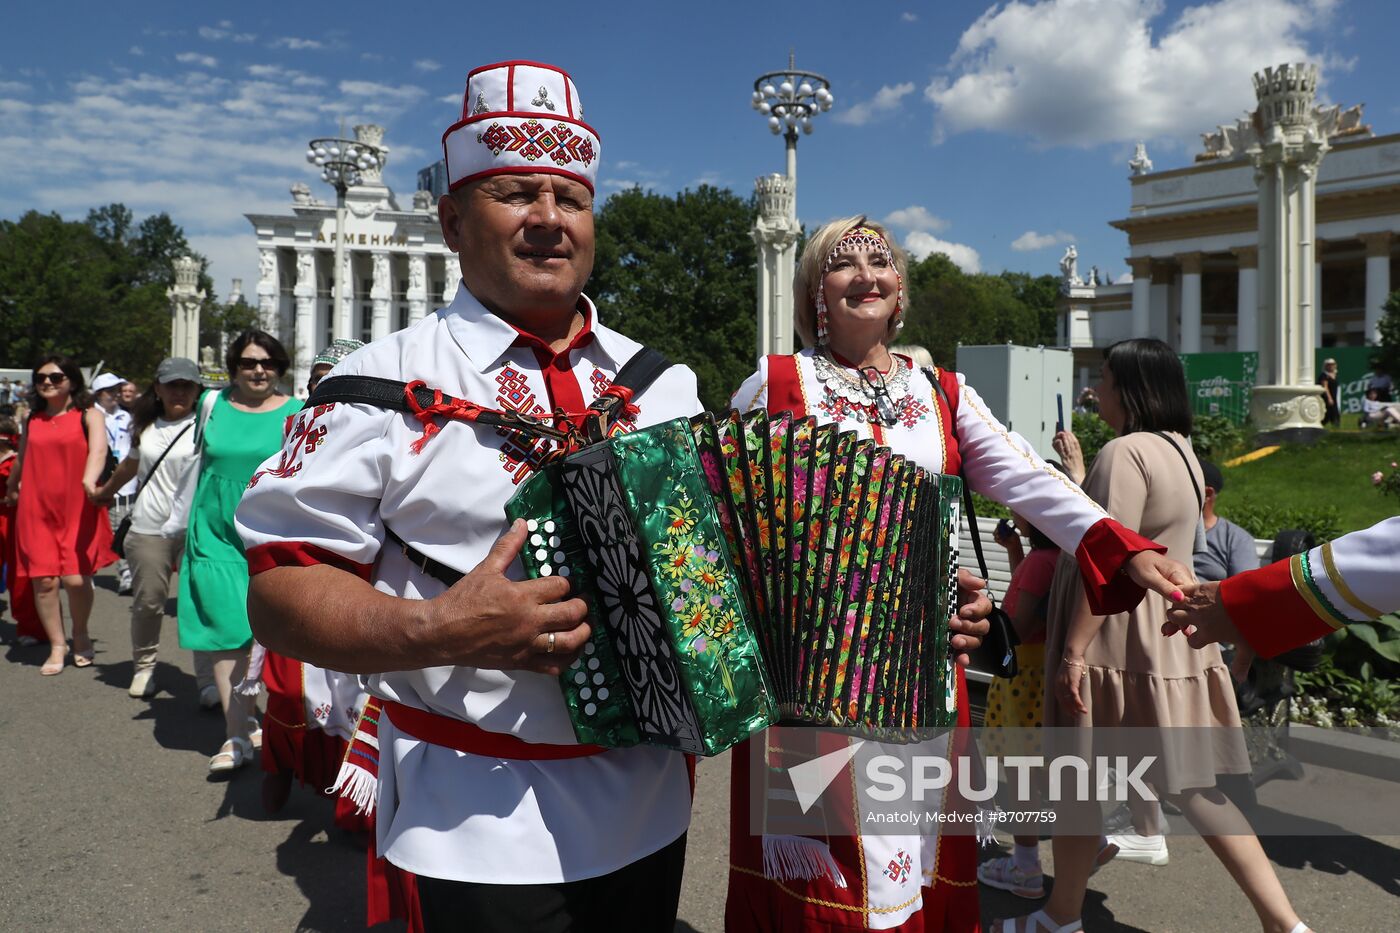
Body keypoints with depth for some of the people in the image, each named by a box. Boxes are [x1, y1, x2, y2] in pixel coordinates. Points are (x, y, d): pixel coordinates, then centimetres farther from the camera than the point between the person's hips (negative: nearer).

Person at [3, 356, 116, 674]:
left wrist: (90, 480, -40)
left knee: (76, 578, -8)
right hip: (37, 510, 4)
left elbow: (99, 448, -22)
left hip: (77, 509, -4)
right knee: (44, 580, 0)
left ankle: (80, 635, 20)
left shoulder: (88, 415, -2)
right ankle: (57, 647, 15)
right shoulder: (32, 420, 12)